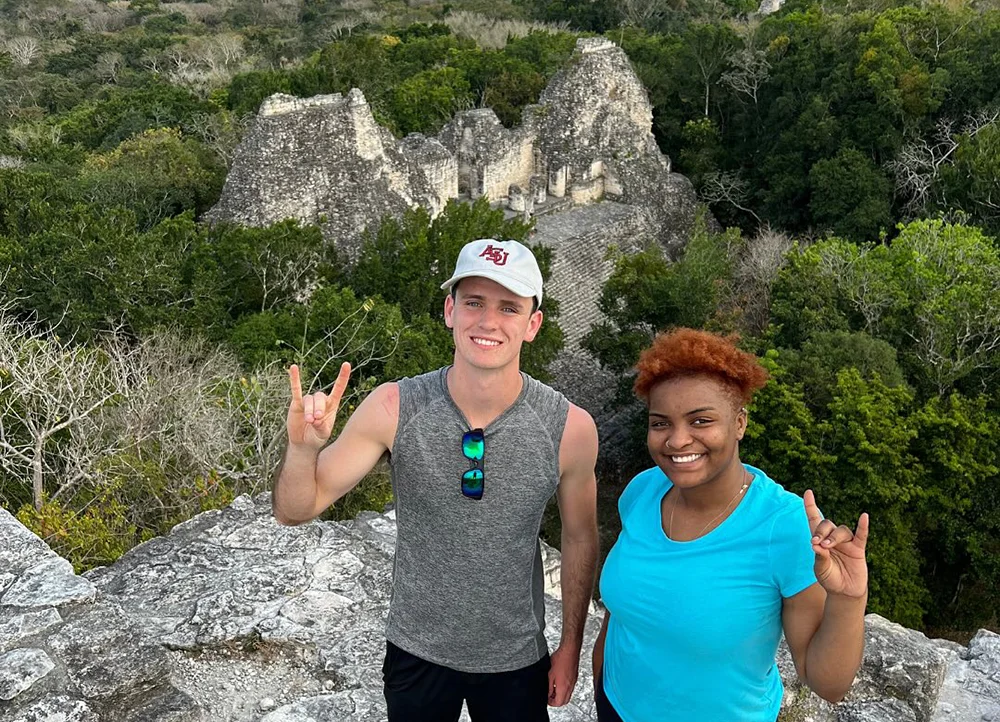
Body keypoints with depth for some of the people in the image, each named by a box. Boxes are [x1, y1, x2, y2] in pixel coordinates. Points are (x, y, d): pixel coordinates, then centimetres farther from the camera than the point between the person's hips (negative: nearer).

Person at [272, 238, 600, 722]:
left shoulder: (570, 428, -20)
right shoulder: (394, 409, -19)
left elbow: (579, 538, -3)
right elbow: (295, 511, -12)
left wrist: (571, 646, 5)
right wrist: (303, 448, -32)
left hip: (517, 663, 0)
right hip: (416, 653, 1)